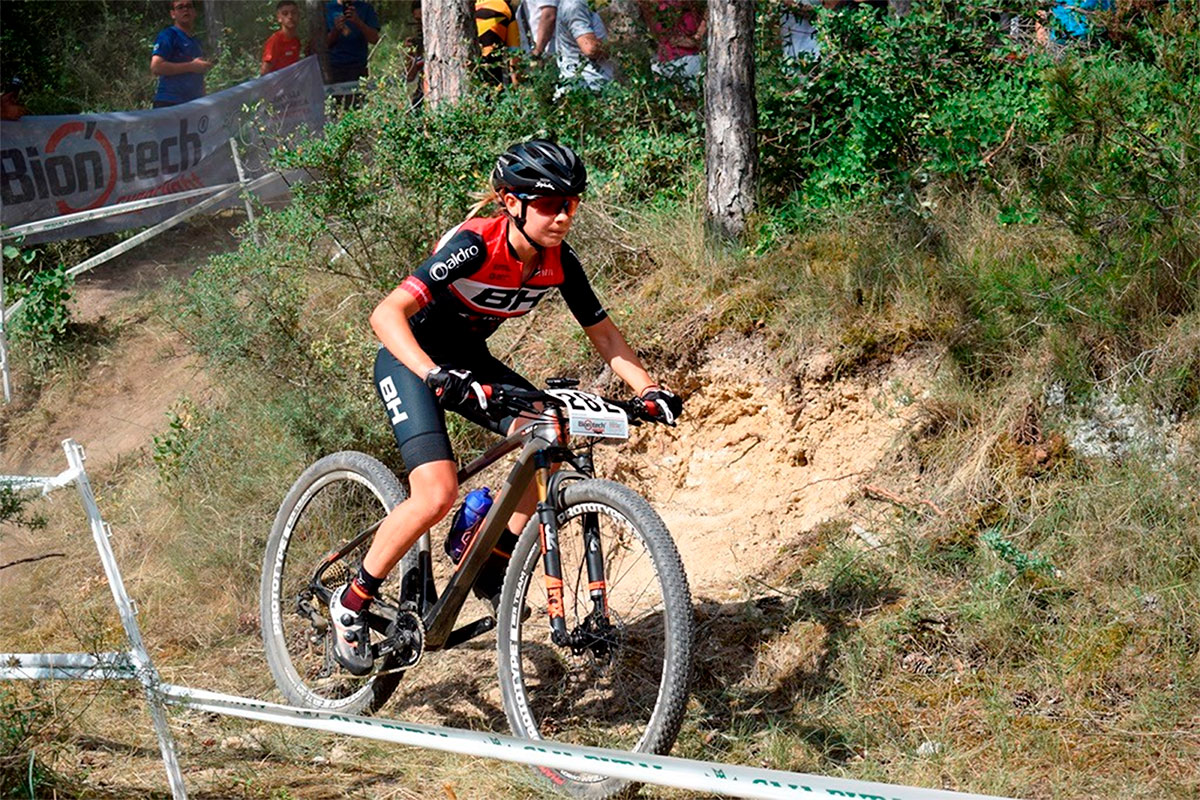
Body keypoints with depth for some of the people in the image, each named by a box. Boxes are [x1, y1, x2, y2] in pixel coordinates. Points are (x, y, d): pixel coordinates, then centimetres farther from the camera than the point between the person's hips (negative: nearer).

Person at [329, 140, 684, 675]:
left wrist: (649, 389, -16)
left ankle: (492, 561, 0)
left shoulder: (559, 262, -12)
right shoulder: (475, 245, -31)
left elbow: (602, 333, 0)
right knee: (437, 495, -23)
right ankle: (351, 602, -5)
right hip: (411, 360, -7)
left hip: (468, 359, 7)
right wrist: (435, 375, -54)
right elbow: (385, 315, -39)